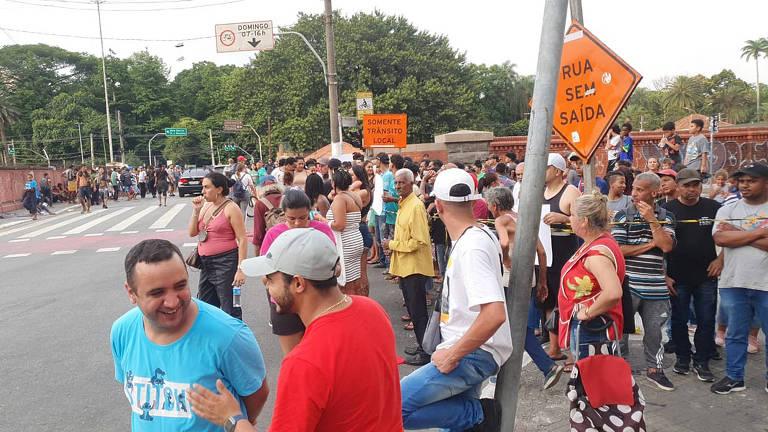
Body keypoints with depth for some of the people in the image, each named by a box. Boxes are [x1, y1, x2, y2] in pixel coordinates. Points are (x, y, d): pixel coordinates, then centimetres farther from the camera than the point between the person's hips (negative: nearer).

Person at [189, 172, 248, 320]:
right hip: (206, 263, 8)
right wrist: (196, 210, -2)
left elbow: (243, 239, -15)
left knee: (230, 310, 0)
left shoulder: (230, 208, -11)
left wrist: (240, 269, -20)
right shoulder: (206, 206, 11)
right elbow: (192, 233, 11)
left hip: (226, 263, -8)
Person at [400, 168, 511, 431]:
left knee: (394, 408, -16)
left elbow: (495, 314, -33)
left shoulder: (471, 247, -23)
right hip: (469, 351, 10)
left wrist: (453, 355, -22)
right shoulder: (481, 234, 7)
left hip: (474, 355, -10)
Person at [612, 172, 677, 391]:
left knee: (654, 329, 13)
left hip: (655, 287, 2)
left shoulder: (666, 217, 7)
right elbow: (618, 250, -9)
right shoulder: (623, 216, 0)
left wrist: (652, 220, -12)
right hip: (628, 284, -2)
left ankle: (654, 369, 29)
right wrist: (651, 244, -9)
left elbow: (667, 246, -9)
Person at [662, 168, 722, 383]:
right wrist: (663, 275, -7)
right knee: (679, 320, 10)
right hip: (677, 278, -1)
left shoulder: (713, 207, 3)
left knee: (706, 321, 6)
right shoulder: (667, 209, -2)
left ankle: (702, 362, 20)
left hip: (707, 276, 1)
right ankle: (682, 357, 27)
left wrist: (721, 258, -2)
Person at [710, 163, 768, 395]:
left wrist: (738, 235, -14)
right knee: (735, 334, 12)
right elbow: (721, 238, -11)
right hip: (734, 283, 1)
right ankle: (734, 377, 25)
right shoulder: (727, 210, 6)